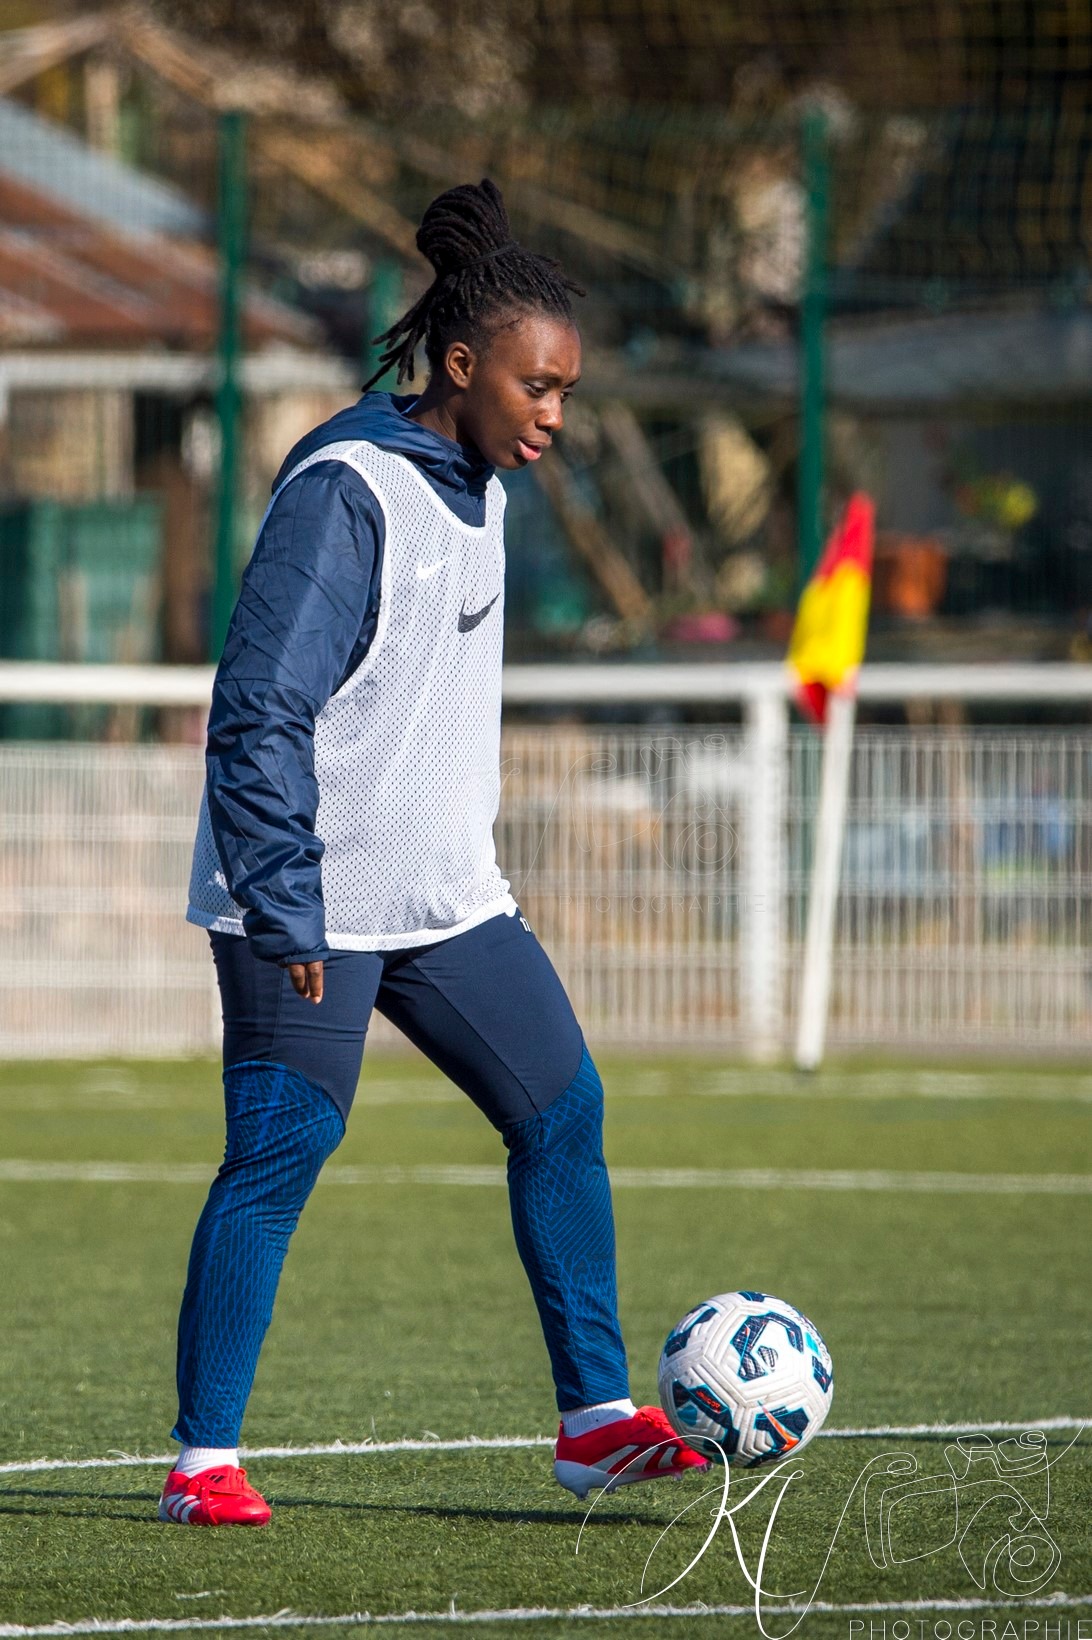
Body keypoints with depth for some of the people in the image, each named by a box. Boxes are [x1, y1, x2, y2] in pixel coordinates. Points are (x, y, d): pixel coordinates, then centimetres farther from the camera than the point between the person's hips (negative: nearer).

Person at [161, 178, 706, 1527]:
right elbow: (258, 711, -19)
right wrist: (285, 908, -21)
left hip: (445, 898, 9)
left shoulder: (476, 483, 11)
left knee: (562, 1108, 5)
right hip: (310, 906, -9)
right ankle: (203, 1461, 1)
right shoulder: (347, 490, -16)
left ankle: (594, 1418, 10)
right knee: (279, 1156, -6)